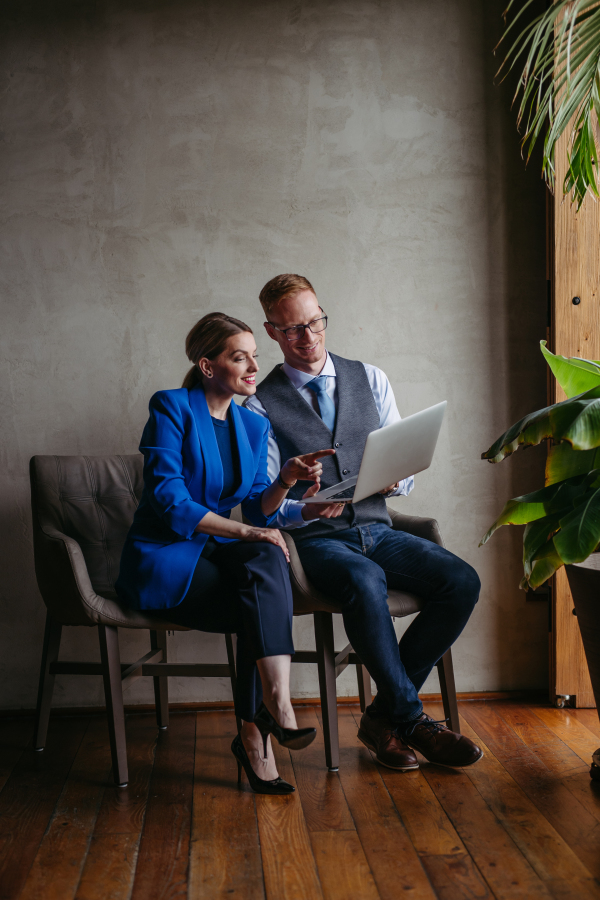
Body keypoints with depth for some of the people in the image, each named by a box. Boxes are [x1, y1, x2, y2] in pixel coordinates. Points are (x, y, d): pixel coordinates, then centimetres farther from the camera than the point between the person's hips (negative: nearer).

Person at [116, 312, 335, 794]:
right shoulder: (172, 408, -8)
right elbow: (168, 501, -18)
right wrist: (244, 532, -24)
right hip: (164, 564, -5)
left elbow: (258, 511, 9)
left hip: (219, 559, 5)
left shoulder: (254, 426, 11)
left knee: (263, 611, -27)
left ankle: (256, 735, -24)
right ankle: (277, 708, -33)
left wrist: (286, 480, -12)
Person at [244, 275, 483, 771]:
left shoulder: (371, 379, 12)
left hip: (377, 530, 4)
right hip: (315, 541, -4)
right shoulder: (261, 405, 1)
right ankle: (412, 720, -18)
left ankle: (385, 714, -10)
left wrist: (394, 479, -14)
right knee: (365, 582, -37)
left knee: (462, 581, -21)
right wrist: (303, 510, -25)